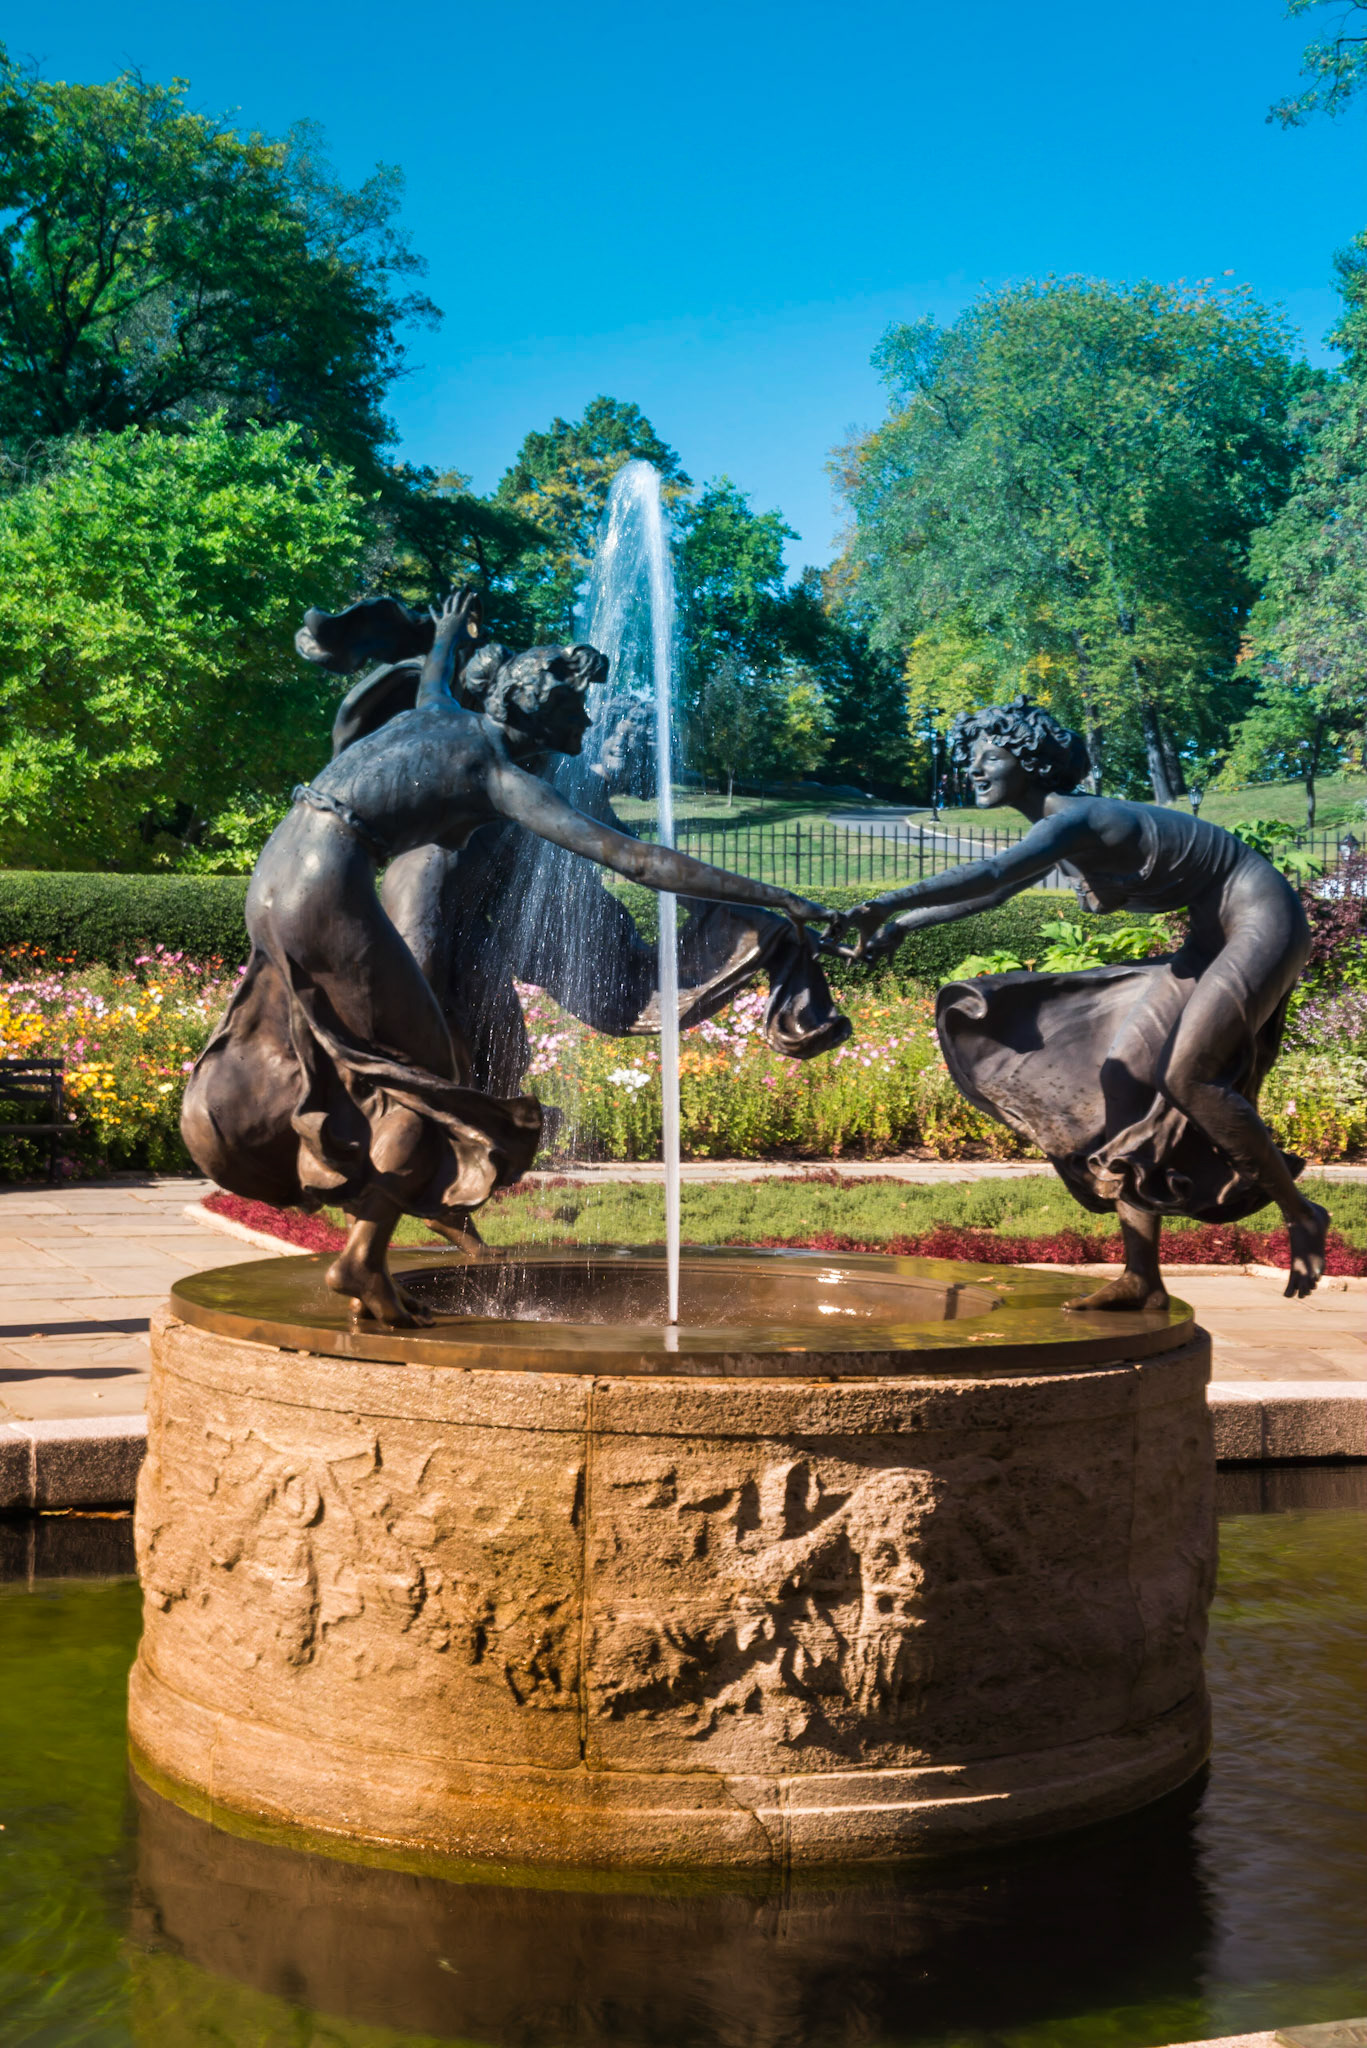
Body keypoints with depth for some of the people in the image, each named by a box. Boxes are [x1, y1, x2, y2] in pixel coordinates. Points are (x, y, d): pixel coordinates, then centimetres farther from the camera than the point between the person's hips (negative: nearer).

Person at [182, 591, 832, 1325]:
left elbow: (436, 673, 45)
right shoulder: (503, 778, -5)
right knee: (421, 1078, 2)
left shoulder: (441, 714, 16)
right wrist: (771, 897, -11)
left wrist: (450, 637, 70)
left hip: (273, 876, 9)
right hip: (330, 889, -9)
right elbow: (633, 857, -12)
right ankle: (363, 1260, 0)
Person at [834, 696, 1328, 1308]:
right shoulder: (1057, 832, 7)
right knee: (1123, 1073, 1)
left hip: (1265, 921, -10)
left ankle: (1301, 1215, 0)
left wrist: (888, 904, -46)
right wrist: (903, 925, 15)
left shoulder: (1076, 820, -24)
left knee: (1184, 1078, -22)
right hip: (1214, 942, 10)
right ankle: (1141, 1281, 1)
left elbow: (988, 875, -40)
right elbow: (992, 890, 21)